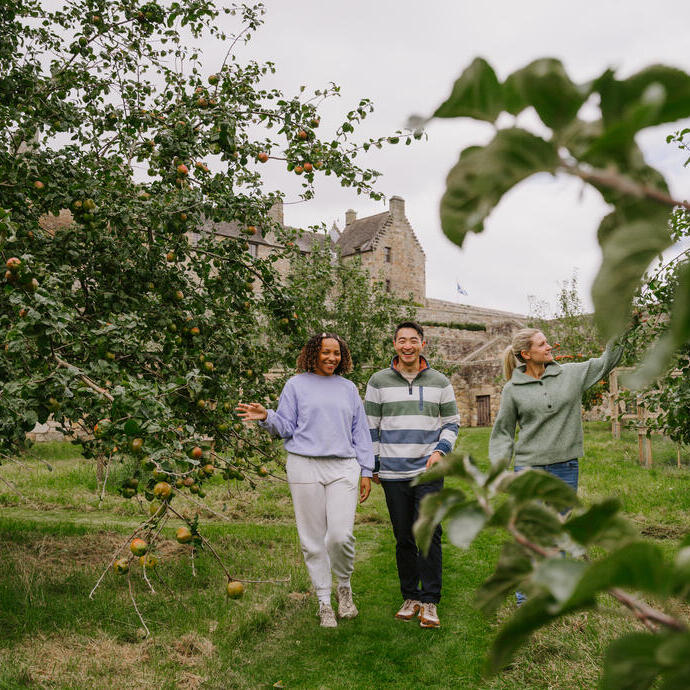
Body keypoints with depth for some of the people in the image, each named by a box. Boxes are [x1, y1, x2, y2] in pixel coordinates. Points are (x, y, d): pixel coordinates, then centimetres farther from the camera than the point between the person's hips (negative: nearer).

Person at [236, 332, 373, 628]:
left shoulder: (348, 388, 15)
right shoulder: (296, 385, 8)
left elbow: (360, 432, 17)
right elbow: (286, 427, 5)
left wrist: (366, 471, 12)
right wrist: (266, 417, -15)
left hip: (343, 468, 1)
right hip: (305, 467, -1)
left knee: (341, 535, -11)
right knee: (313, 538, 2)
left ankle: (344, 585, 17)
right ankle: (324, 601, 17)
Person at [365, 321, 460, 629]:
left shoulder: (439, 382, 6)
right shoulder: (379, 381, 4)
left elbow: (451, 422, 13)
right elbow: (370, 425, 9)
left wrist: (440, 449, -4)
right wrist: (372, 465, 6)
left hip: (429, 472, 0)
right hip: (393, 475, 1)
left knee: (429, 536, -7)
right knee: (404, 539, 7)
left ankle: (429, 601, 4)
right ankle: (410, 597, 20)